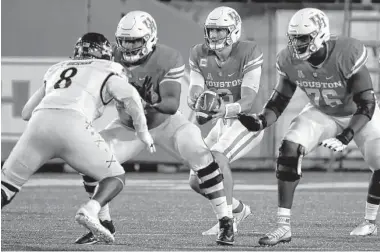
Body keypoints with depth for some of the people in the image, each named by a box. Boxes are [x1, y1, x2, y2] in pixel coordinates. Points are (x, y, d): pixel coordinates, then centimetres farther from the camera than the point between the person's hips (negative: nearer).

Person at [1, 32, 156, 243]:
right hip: (72, 124, -3)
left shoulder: (56, 70, 35)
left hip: (39, 122, 4)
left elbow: (26, 112, 35)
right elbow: (129, 96, 3)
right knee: (115, 177, 13)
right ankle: (90, 210, -15)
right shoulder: (107, 71, 23)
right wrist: (143, 131, 16)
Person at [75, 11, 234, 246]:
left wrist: (152, 102, -53)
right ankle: (103, 223, 9)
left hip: (166, 122, -3)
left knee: (200, 154, -26)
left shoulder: (168, 59, -26)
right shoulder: (113, 57, -17)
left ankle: (226, 222, -13)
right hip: (129, 126, 3)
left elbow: (173, 104, -33)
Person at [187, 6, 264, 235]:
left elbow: (247, 103, -25)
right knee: (197, 181, 2)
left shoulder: (248, 53, -20)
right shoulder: (200, 55, -4)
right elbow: (194, 96, -11)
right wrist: (196, 102, -36)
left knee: (217, 157, -32)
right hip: (223, 123, 7)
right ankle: (238, 209, 27)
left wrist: (225, 109, -45)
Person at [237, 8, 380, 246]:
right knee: (289, 151, -22)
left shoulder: (348, 55, -34)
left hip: (358, 115, -3)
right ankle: (283, 226, -19)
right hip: (322, 113, 3)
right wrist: (261, 121, -30)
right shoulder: (290, 61, -20)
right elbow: (279, 101, -9)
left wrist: (347, 135, -43)